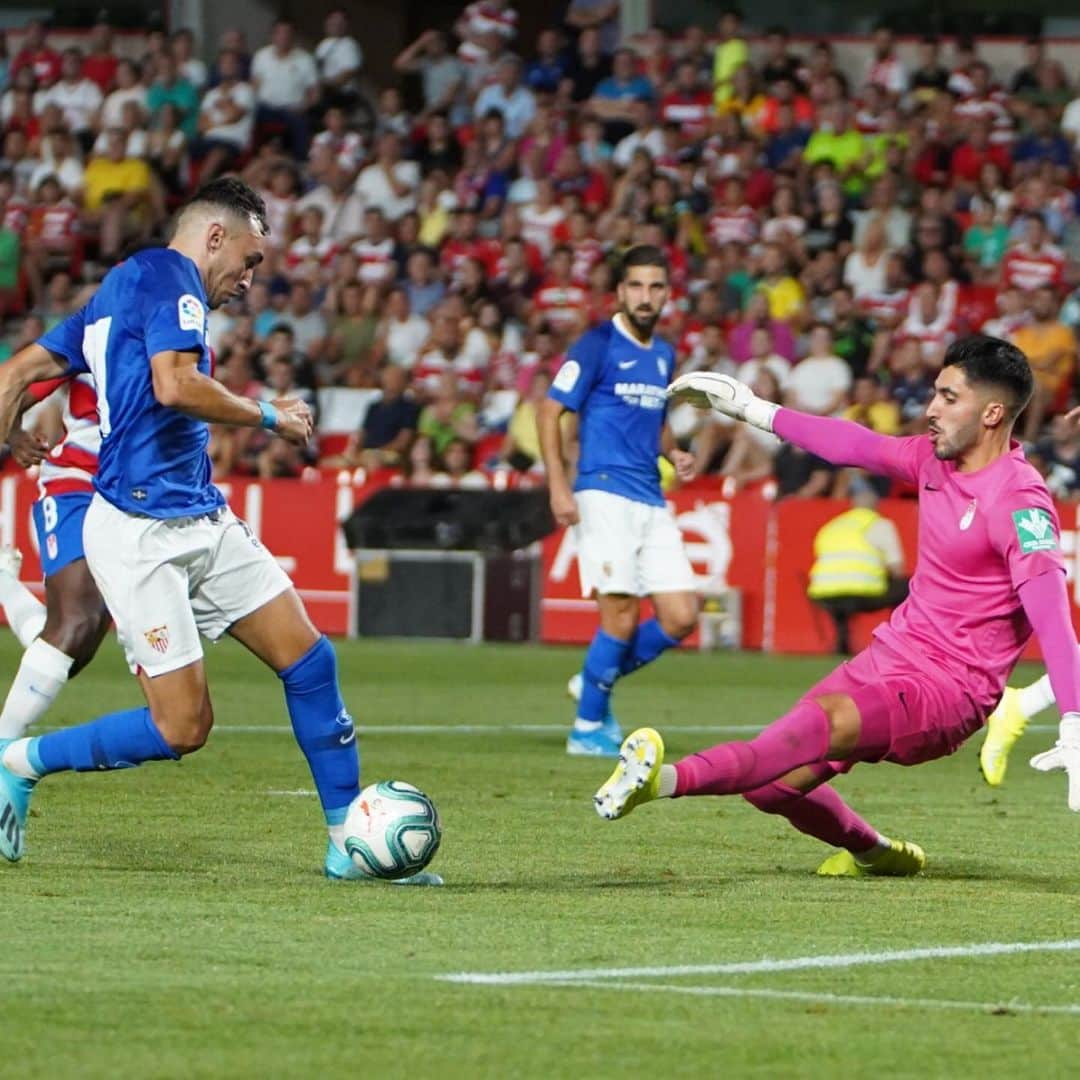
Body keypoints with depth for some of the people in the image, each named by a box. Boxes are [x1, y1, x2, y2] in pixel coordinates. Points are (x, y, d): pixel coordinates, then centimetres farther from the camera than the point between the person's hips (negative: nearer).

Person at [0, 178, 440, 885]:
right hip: (143, 533, -10)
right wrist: (270, 416, -12)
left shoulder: (118, 291, 20)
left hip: (203, 522, 10)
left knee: (309, 658, 3)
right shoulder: (169, 277, -9)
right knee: (183, 728, -10)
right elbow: (175, 386, -25)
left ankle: (349, 844, 7)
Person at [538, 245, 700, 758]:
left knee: (680, 617, -2)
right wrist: (559, 487, -15)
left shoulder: (663, 354, 16)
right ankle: (588, 728, 3)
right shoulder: (597, 345, -5)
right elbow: (550, 411, -7)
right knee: (622, 617, -11)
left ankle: (597, 680, 18)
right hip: (605, 494, -7)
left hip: (653, 503, 7)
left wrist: (674, 453, 9)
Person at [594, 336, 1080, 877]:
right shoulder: (936, 457, 6)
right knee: (772, 783, 3)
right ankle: (877, 853, 30)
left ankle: (670, 779, -55)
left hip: (947, 689, -8)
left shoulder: (1020, 501, -18)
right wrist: (755, 411, 28)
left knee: (824, 723, -35)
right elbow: (856, 445, 22)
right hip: (890, 651, 8)